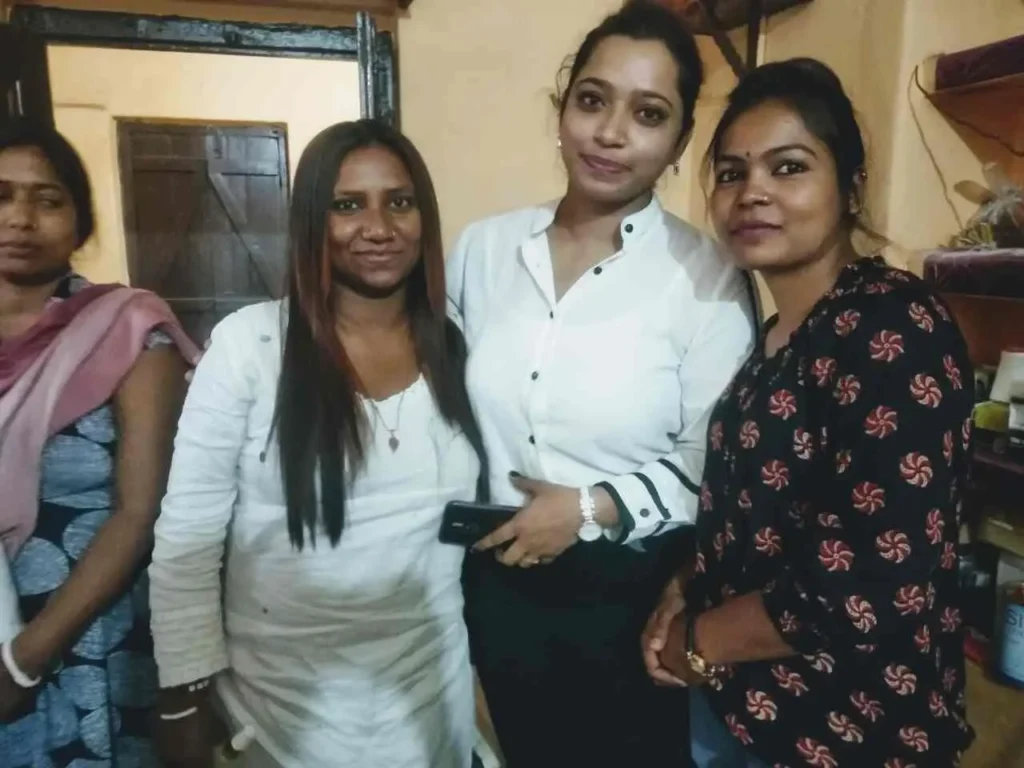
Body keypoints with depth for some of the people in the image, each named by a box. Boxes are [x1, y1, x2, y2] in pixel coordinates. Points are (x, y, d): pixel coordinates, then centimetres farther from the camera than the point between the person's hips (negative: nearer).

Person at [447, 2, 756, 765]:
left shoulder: (707, 273, -13)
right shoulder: (484, 246, -2)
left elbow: (717, 465, -12)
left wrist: (595, 509, -21)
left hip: (634, 592, -3)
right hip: (500, 582, 4)